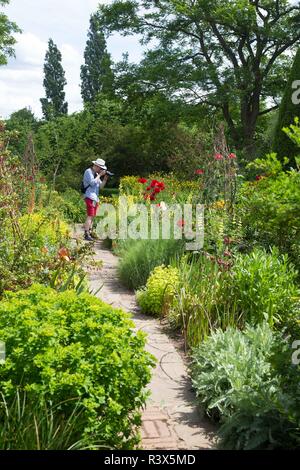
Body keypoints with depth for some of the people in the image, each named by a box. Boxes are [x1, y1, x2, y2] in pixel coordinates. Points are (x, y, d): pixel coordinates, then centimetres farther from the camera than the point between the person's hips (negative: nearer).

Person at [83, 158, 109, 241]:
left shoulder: (96, 174, 18)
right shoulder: (88, 172, -6)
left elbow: (101, 186, 17)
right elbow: (92, 183, -18)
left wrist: (105, 179, 2)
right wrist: (99, 175, -13)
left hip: (96, 198, 9)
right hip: (90, 197, -9)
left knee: (93, 217, 10)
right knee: (90, 216, -13)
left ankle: (90, 233, 15)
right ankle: (86, 235, -13)